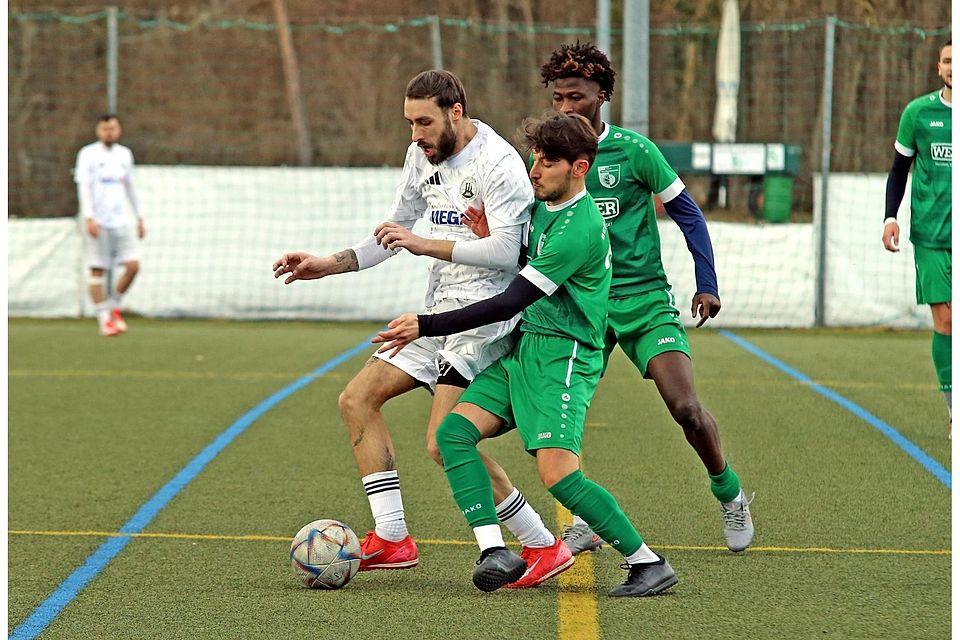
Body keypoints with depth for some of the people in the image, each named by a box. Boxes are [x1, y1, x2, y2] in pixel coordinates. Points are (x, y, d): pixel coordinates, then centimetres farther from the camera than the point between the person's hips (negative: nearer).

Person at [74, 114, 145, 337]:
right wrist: (89, 218, -20)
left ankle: (114, 307, 13)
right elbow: (83, 187, -10)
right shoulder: (88, 154, -3)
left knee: (133, 265, -7)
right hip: (97, 223, -4)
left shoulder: (125, 154, 13)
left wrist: (139, 218, 19)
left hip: (121, 221, 4)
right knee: (98, 272, -3)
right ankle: (104, 320, 3)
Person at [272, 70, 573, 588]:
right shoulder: (422, 155, 11)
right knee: (357, 400, 6)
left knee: (445, 443, -19)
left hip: (485, 316, -10)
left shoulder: (497, 163, -16)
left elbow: (505, 250, -24)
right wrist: (329, 265, 14)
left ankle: (543, 546, -9)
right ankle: (391, 539, 7)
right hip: (439, 312, 10)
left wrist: (425, 245, -25)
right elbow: (393, 232, 23)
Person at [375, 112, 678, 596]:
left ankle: (648, 564, -8)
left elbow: (510, 302, -22)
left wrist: (426, 326, -21)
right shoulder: (541, 202, 10)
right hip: (523, 345, 10)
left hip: (563, 355, -9)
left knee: (557, 472, -21)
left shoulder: (579, 228, -20)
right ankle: (495, 552, -16)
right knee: (454, 431, -8)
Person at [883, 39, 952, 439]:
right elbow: (899, 169, 14)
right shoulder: (918, 113, 5)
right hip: (931, 236, 0)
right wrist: (890, 217, 3)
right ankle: (954, 414, 2)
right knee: (945, 320, -4)